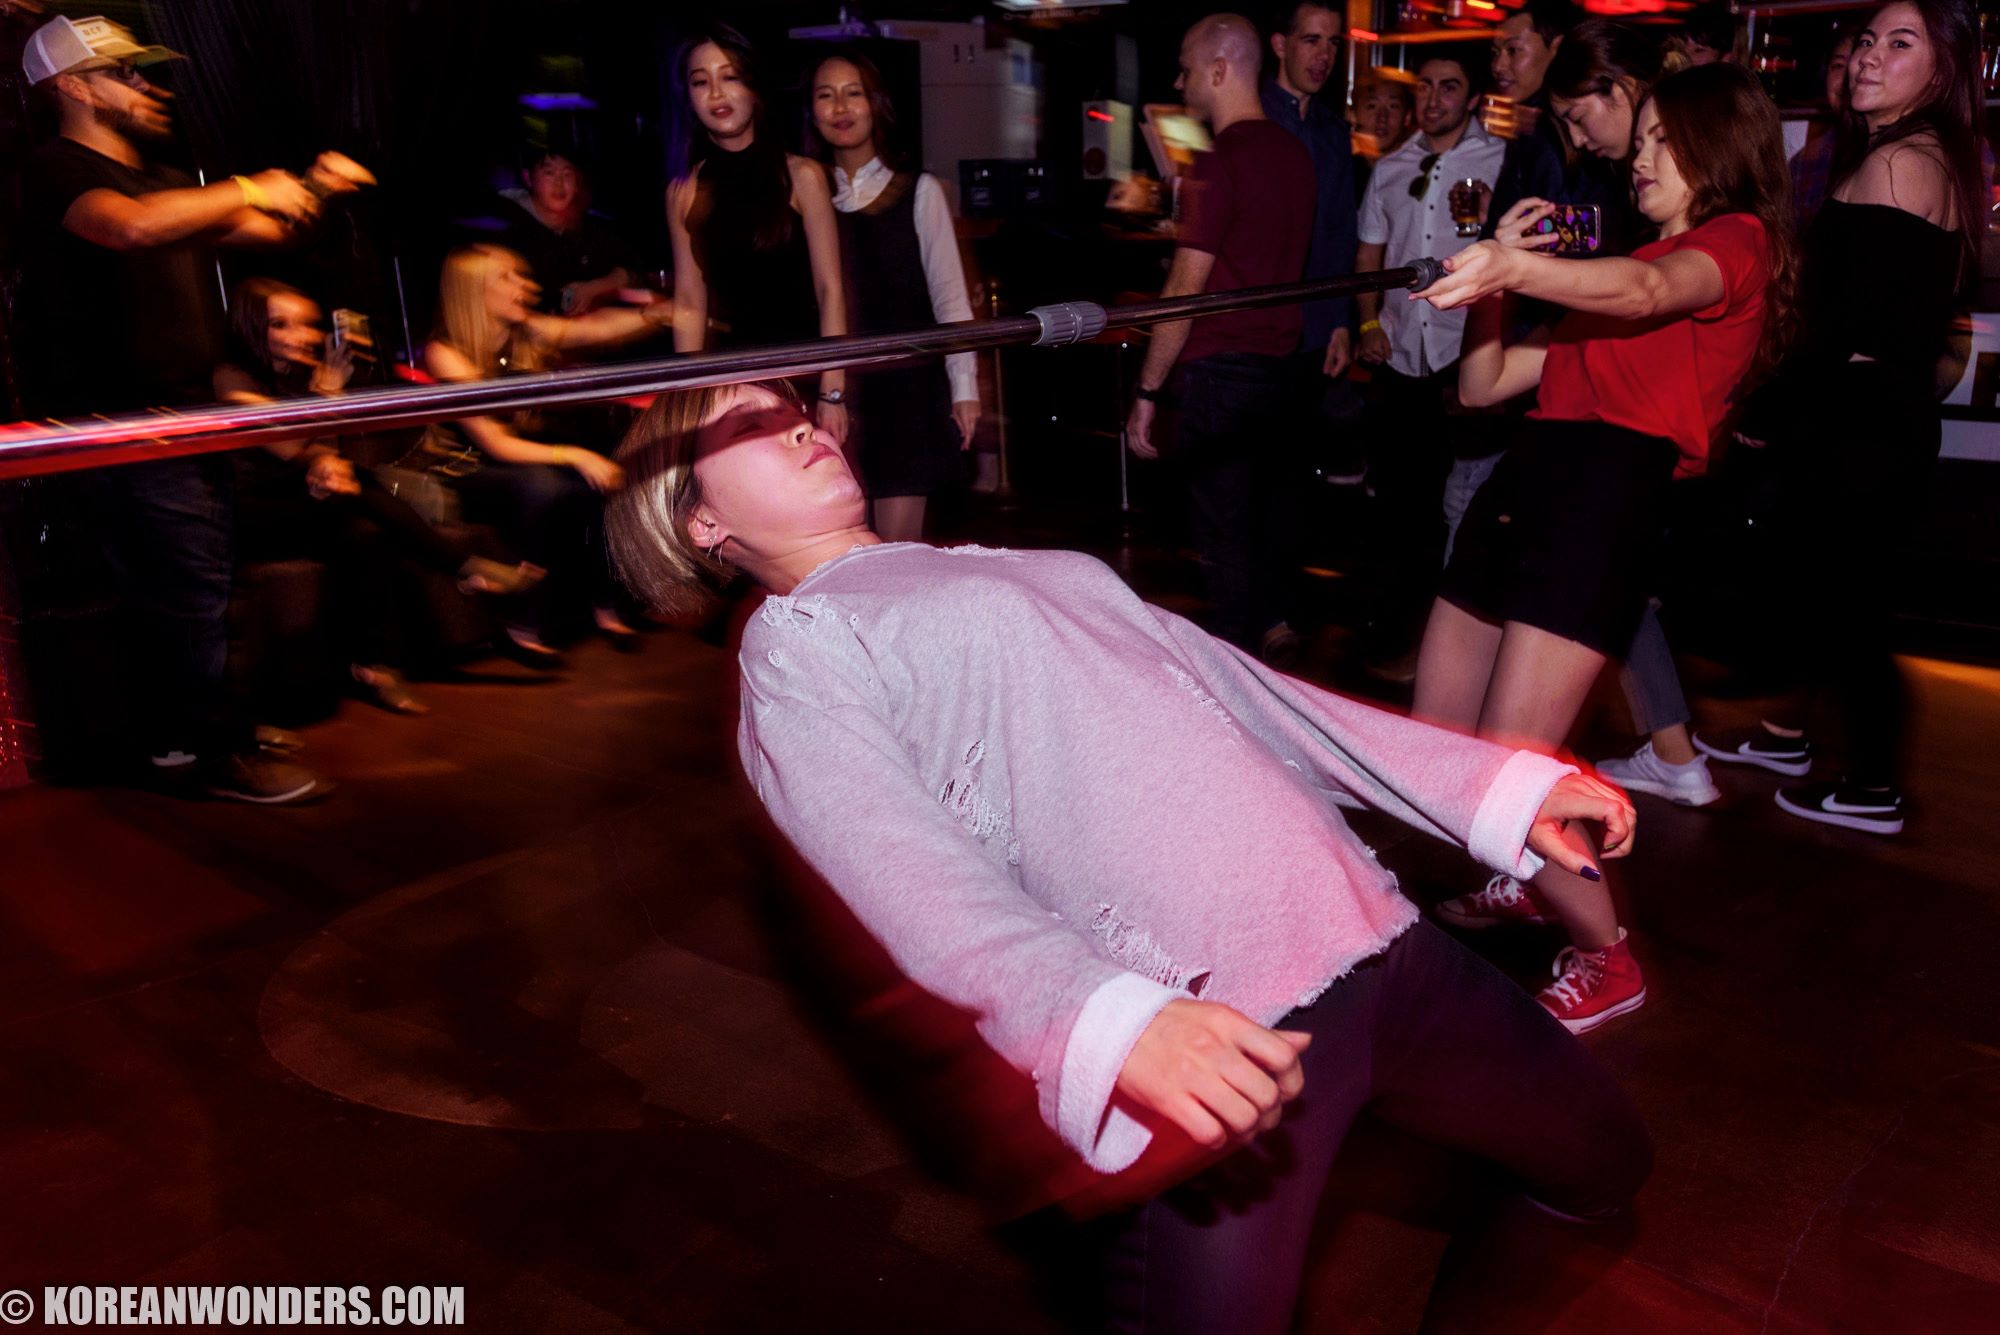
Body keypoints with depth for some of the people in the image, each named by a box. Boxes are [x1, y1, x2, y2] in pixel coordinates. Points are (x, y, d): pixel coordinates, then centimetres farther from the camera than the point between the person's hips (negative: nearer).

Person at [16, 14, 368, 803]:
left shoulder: (158, 180, 21)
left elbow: (268, 231, 26)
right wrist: (247, 191, -19)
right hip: (120, 421, -9)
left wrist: (312, 191, 8)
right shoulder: (59, 171, -7)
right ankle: (224, 754, -5)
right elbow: (134, 227, -29)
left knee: (196, 581, 8)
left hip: (184, 413, 9)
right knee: (191, 585, -11)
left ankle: (178, 738, 18)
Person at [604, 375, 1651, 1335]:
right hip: (1197, 1032, -7)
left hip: (1374, 938, 8)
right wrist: (1113, 1025, -33)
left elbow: (1233, 683, 22)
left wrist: (1491, 783, 18)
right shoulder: (795, 649, 0)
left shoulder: (1025, 566, 22)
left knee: (1600, 1163, 21)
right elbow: (911, 876, -15)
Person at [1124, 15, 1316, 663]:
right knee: (1272, 504, 21)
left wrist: (1147, 393, -14)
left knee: (1224, 527, 1)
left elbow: (1185, 290, -18)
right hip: (1279, 361, 8)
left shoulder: (1218, 165, -16)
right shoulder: (1294, 155, 8)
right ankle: (1275, 623, 37)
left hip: (1220, 370, -8)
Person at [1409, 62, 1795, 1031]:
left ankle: (1605, 959, 9)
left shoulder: (1738, 241, 4)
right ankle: (1520, 882, 38)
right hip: (1524, 481, 8)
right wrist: (1500, 271, 8)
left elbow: (1647, 290, -22)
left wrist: (1514, 267, -39)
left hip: (1608, 495, -8)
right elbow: (1483, 384, 22)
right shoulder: (1611, 272, 28)